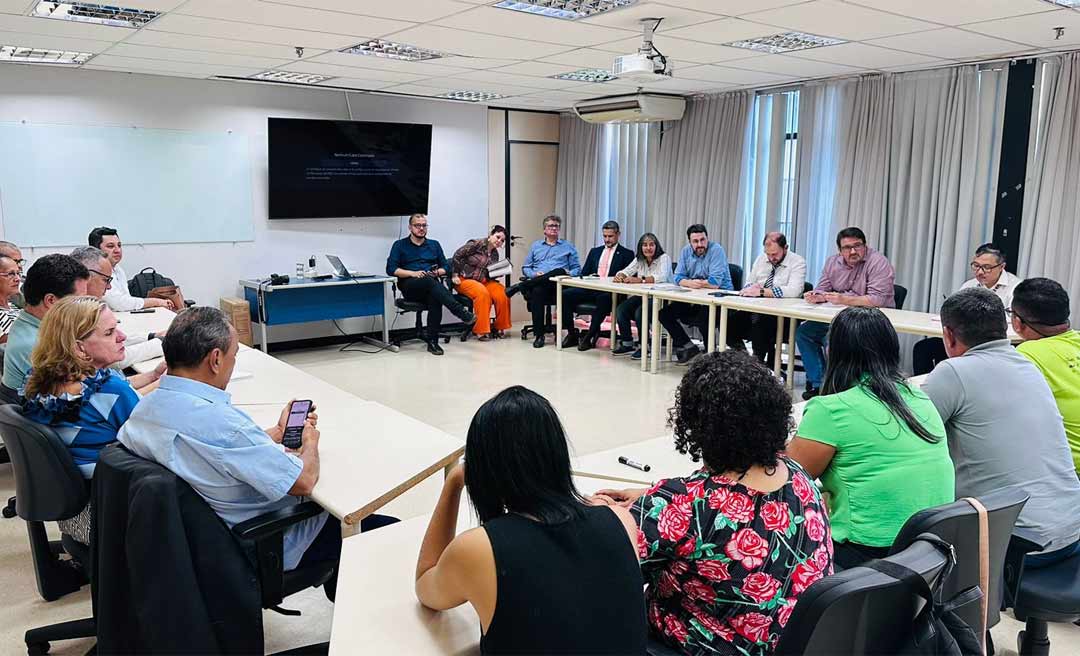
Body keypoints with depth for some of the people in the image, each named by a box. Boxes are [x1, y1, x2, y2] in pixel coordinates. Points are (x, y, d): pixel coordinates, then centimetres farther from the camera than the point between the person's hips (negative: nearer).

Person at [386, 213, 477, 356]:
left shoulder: (434, 245, 24)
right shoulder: (400, 245, 14)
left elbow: (446, 267, 20)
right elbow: (391, 269, 2)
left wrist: (437, 272, -4)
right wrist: (413, 273, -12)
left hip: (430, 285, 3)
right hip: (409, 287, -2)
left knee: (435, 298, -36)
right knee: (429, 280, -37)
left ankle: (432, 341, -36)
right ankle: (461, 312, -51)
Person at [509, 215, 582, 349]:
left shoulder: (568, 247, 22)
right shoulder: (535, 246, 26)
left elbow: (577, 269, 16)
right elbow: (525, 268, 22)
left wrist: (569, 274, -8)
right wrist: (534, 274, -1)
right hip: (537, 283, 1)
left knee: (560, 272, -37)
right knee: (537, 291, -38)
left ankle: (519, 287, -33)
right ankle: (539, 335, -35)